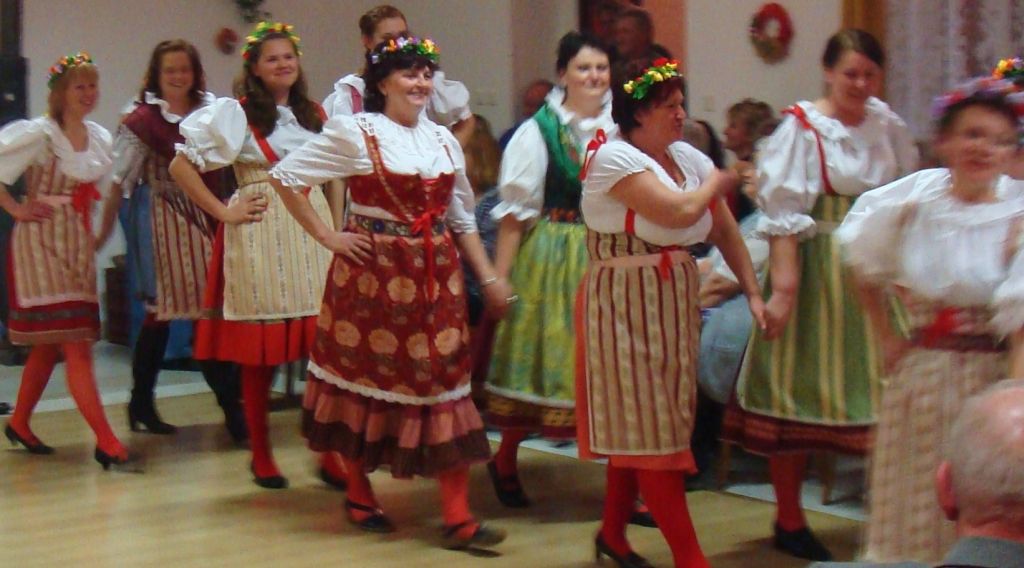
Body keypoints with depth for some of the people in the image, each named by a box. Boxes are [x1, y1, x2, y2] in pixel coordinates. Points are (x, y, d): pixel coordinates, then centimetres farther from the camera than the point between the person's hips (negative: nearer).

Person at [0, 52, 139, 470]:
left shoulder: (100, 137, 9)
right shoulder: (38, 133, -12)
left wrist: (98, 233, 12)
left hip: (79, 245, 7)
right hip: (43, 243, -7)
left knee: (50, 344, 15)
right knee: (76, 345, -12)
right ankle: (106, 443, -15)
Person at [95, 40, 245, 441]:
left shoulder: (211, 111, 9)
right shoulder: (142, 121, -1)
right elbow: (120, 183, -1)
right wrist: (104, 233, 0)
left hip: (212, 221, 4)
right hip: (171, 223, -4)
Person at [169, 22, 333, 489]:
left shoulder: (314, 114, 16)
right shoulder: (235, 113, -1)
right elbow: (181, 167, -4)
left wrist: (333, 223, 12)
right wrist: (223, 212, -7)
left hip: (312, 233, 4)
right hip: (260, 236, -4)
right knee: (260, 353, -2)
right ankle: (261, 455, 11)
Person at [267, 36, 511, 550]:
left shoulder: (443, 140, 11)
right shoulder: (354, 133, -5)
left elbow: (462, 219, 16)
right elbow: (284, 176, -5)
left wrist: (489, 278, 9)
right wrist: (326, 236, -7)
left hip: (436, 276, 5)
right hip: (372, 272, -4)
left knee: (446, 381, -1)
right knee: (366, 377, 6)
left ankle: (457, 517, 1)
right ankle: (359, 496, 25)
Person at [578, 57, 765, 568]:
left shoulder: (687, 158, 9)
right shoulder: (613, 158, -14)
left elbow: (724, 229, 8)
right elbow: (679, 211, -24)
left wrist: (754, 292, -1)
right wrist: (716, 183, -5)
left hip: (675, 305, 7)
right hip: (625, 305, -7)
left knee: (638, 427, 14)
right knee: (649, 428, -4)